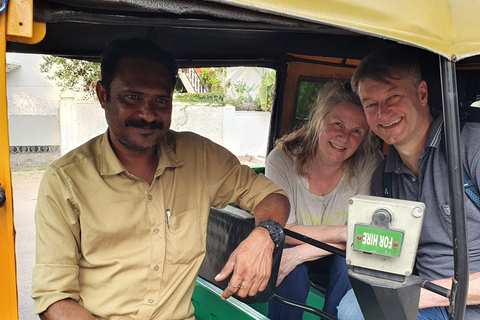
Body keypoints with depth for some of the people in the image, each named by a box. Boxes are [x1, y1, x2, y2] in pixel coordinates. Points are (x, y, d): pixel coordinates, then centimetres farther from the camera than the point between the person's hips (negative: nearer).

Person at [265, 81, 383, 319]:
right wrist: (343, 232, -30)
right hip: (294, 253, 0)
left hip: (342, 255, 1)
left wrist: (304, 252, -30)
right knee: (291, 268, -31)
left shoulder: (370, 163, -18)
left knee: (350, 263, -30)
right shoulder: (282, 159, -19)